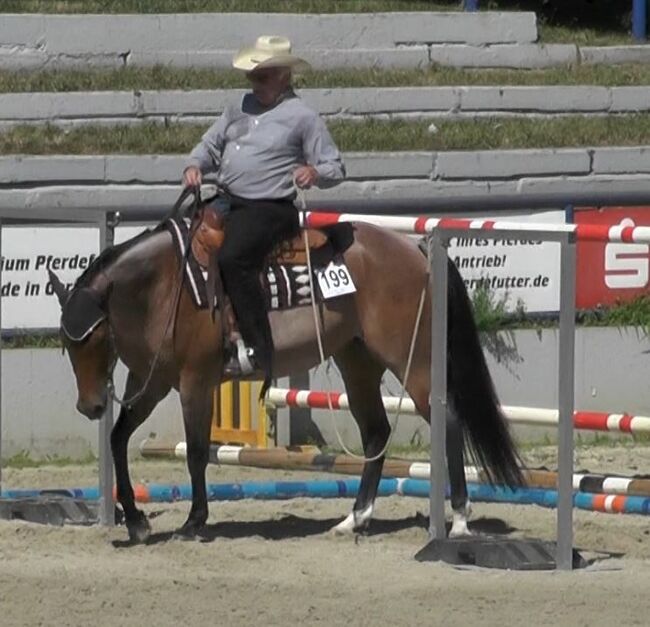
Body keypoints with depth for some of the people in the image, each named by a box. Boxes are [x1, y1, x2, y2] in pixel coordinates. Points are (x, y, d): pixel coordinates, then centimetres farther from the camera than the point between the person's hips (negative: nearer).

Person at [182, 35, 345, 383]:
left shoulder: (302, 117, 1)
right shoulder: (240, 109, 18)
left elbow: (335, 168, 2)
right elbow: (210, 144, 24)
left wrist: (314, 172, -20)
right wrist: (194, 166, 3)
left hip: (268, 209, -8)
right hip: (226, 202, 8)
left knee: (233, 258, -31)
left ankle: (256, 351, -31)